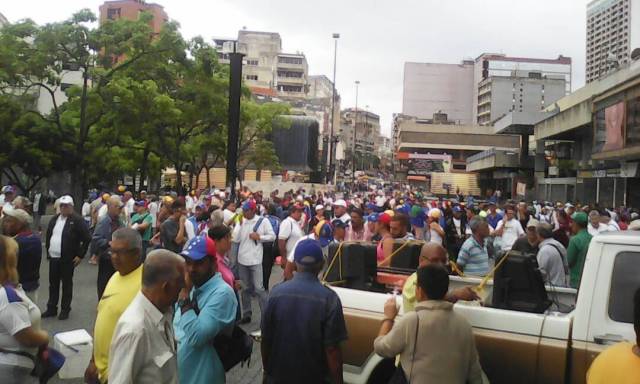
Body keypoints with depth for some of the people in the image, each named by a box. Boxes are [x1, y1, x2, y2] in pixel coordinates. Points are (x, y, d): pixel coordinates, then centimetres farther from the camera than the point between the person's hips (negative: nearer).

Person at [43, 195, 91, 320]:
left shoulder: (77, 220, -11)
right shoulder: (54, 219, 10)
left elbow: (87, 238, -13)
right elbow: (48, 235, 21)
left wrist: (80, 255, -12)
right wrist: (48, 251, 12)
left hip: (67, 259, -6)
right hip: (53, 257, 6)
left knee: (67, 284, 6)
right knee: (53, 284, 15)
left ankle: (65, 310, 17)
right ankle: (51, 308, 27)